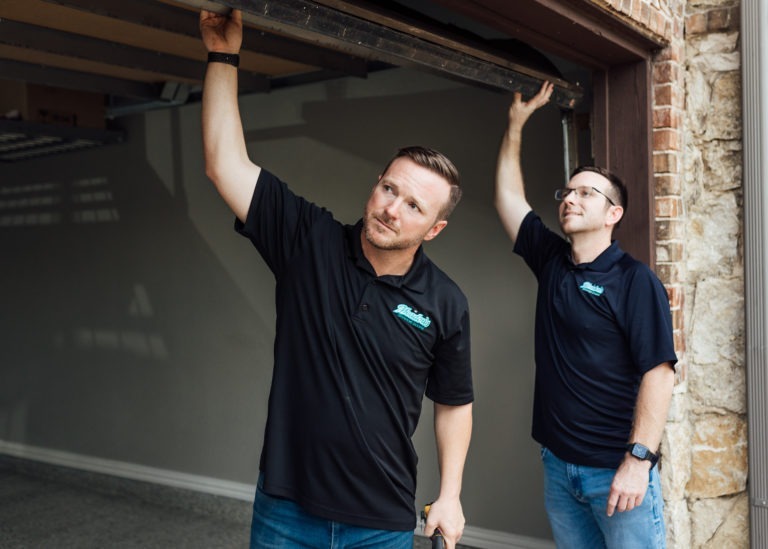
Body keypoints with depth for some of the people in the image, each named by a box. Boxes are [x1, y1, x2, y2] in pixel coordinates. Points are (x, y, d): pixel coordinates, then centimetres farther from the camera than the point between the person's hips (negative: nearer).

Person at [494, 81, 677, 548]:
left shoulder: (635, 280, -10)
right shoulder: (550, 260, 7)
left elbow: (659, 374, -15)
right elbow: (509, 195, 13)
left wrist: (639, 458, -21)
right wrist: (517, 122, 12)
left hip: (618, 470, -5)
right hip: (558, 465, 6)